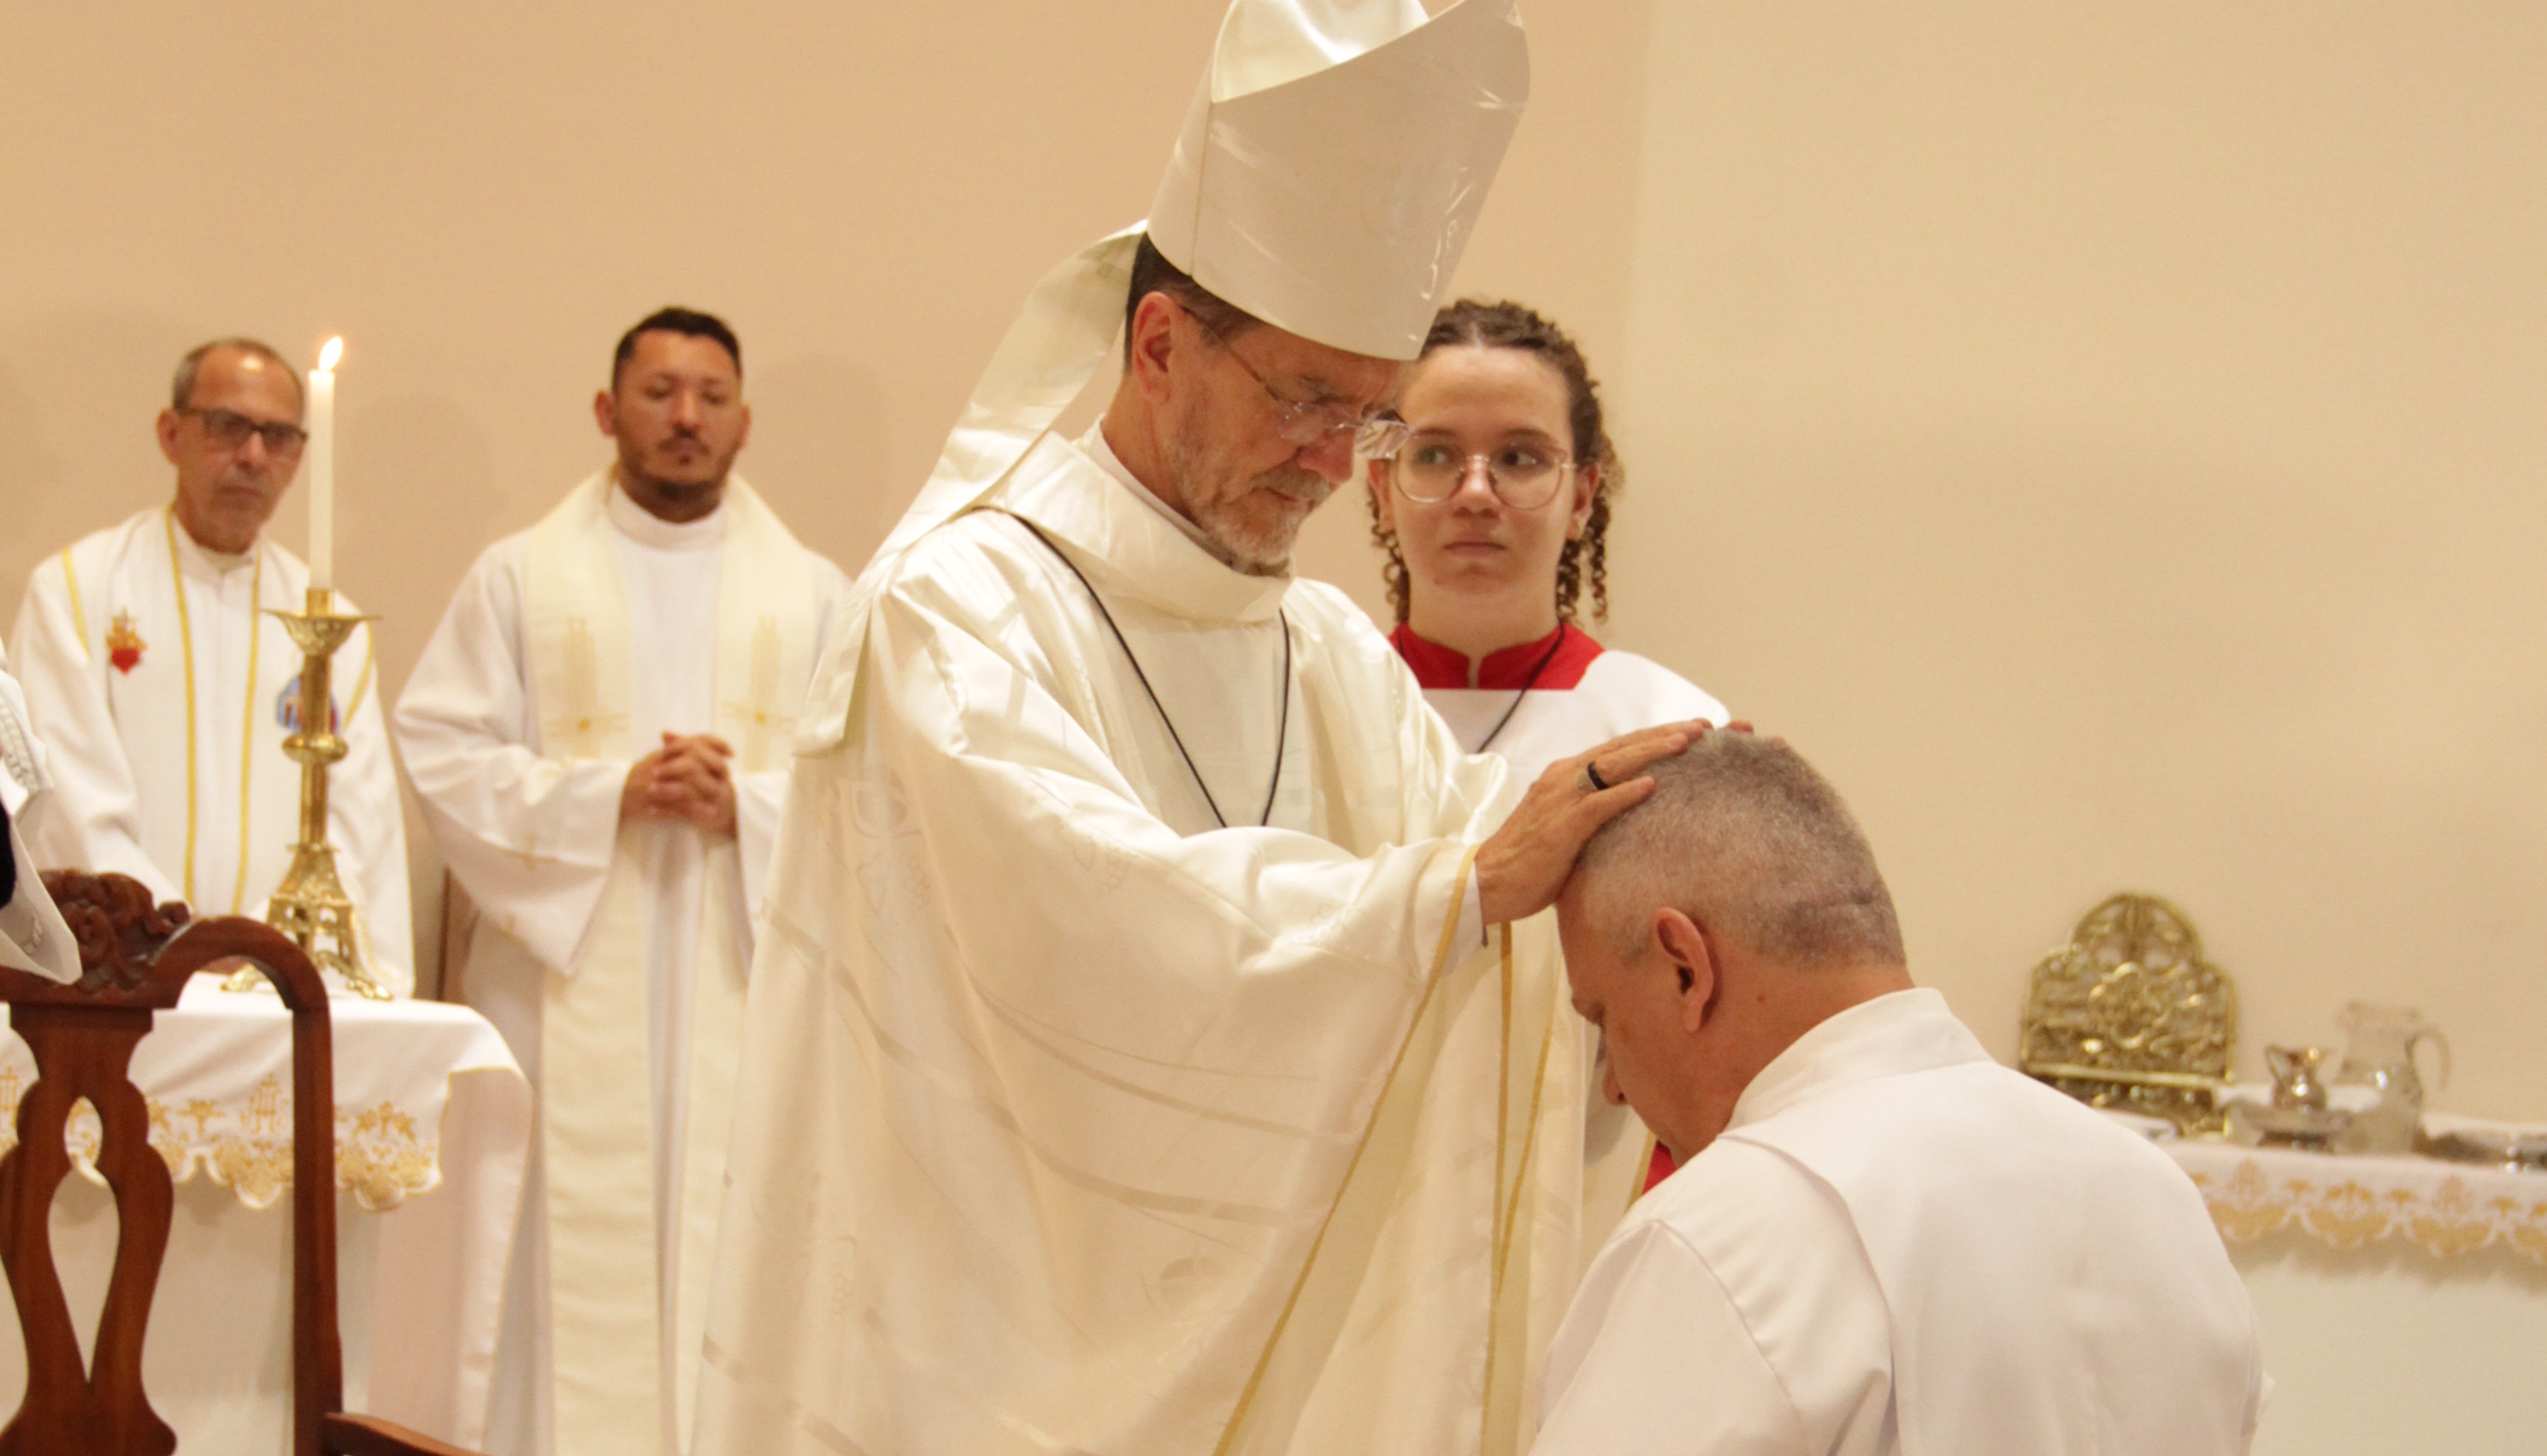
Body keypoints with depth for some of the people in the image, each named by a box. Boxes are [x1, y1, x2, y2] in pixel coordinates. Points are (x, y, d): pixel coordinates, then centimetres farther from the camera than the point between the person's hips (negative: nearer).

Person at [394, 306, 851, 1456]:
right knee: (575, 1245, -4)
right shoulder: (521, 577, 10)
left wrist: (744, 803, -13)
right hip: (570, 979, -1)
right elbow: (444, 752, 1)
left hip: (743, 983, 1)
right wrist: (611, 792, -11)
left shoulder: (812, 594, 12)